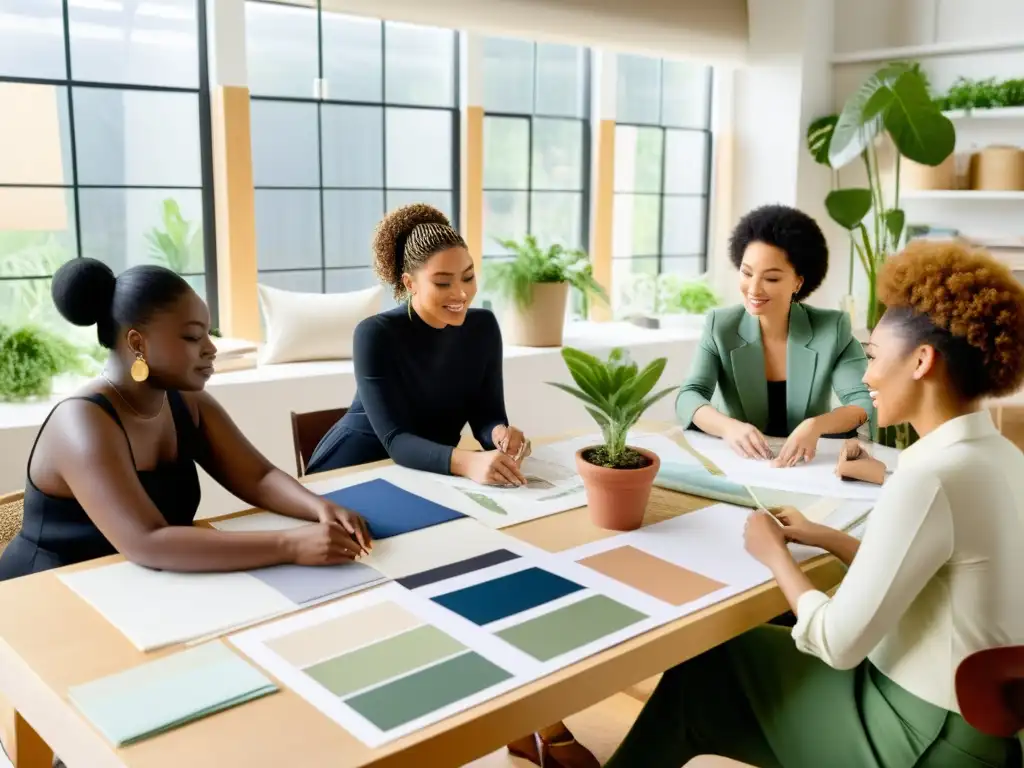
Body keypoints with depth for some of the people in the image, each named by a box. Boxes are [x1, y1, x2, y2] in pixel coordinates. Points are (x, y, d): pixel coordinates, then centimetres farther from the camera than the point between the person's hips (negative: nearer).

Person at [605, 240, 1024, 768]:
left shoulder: (929, 480, -28)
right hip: (978, 713, 8)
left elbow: (839, 645, -23)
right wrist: (823, 537, 11)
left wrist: (775, 555, -8)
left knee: (704, 665, 10)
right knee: (759, 637, 20)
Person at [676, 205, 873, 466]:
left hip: (813, 468, 0)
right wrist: (728, 427, -33)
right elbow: (688, 397, -12)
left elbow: (865, 403, -12)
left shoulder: (833, 329, -5)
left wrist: (815, 426, -32)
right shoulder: (720, 326, -2)